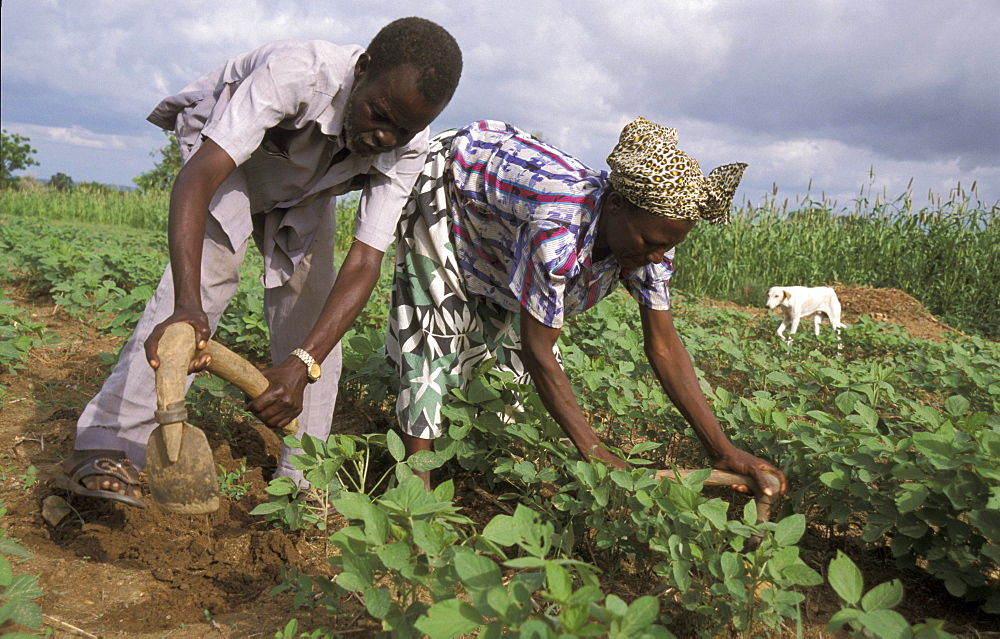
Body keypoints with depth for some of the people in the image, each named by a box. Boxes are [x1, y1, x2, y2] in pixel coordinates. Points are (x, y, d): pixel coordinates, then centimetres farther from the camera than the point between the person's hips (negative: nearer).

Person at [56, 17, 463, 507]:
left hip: (306, 186, 4)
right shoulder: (297, 74, -42)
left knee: (313, 307, -7)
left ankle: (302, 477, 3)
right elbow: (197, 177, -49)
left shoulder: (406, 149, -28)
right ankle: (106, 446, -23)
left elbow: (363, 264, -34)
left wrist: (302, 365, -48)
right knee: (209, 269, -26)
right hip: (223, 147, -3)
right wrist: (187, 305, -64)